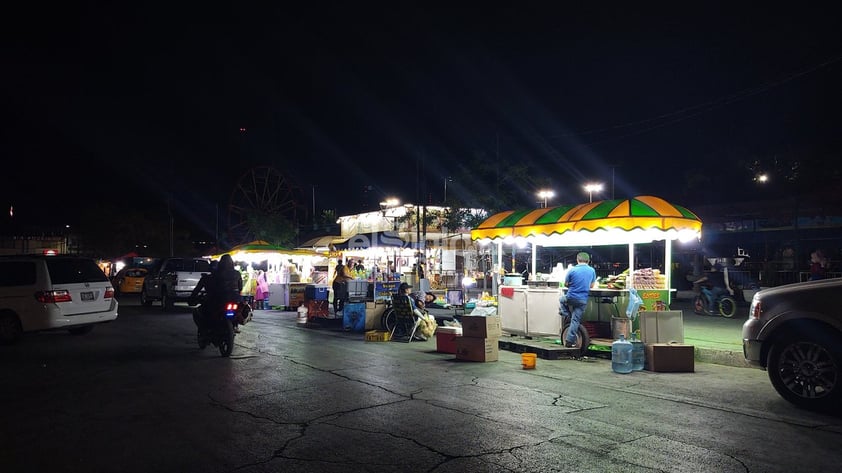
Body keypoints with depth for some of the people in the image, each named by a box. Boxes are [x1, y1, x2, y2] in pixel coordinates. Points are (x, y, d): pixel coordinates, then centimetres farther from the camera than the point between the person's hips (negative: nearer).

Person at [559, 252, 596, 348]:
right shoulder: (592, 270, 0)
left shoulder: (572, 270, -8)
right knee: (576, 320, 6)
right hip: (583, 300, 2)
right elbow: (592, 285, 12)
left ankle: (566, 315, 17)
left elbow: (566, 284, 2)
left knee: (562, 300, 33)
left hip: (571, 298, -2)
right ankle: (570, 341, 6)